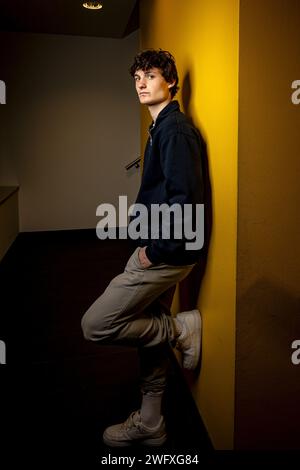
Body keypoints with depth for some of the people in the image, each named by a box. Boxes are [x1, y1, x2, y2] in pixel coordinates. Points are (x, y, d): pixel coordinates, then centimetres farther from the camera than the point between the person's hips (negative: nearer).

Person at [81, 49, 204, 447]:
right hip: (155, 247, 10)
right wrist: (145, 241, 12)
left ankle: (182, 328, 5)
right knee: (149, 327, 16)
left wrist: (155, 251, -17)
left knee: (95, 325, -7)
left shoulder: (176, 129, -14)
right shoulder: (160, 128, 17)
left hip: (168, 253, -10)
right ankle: (149, 424, 32)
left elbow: (185, 198, -24)